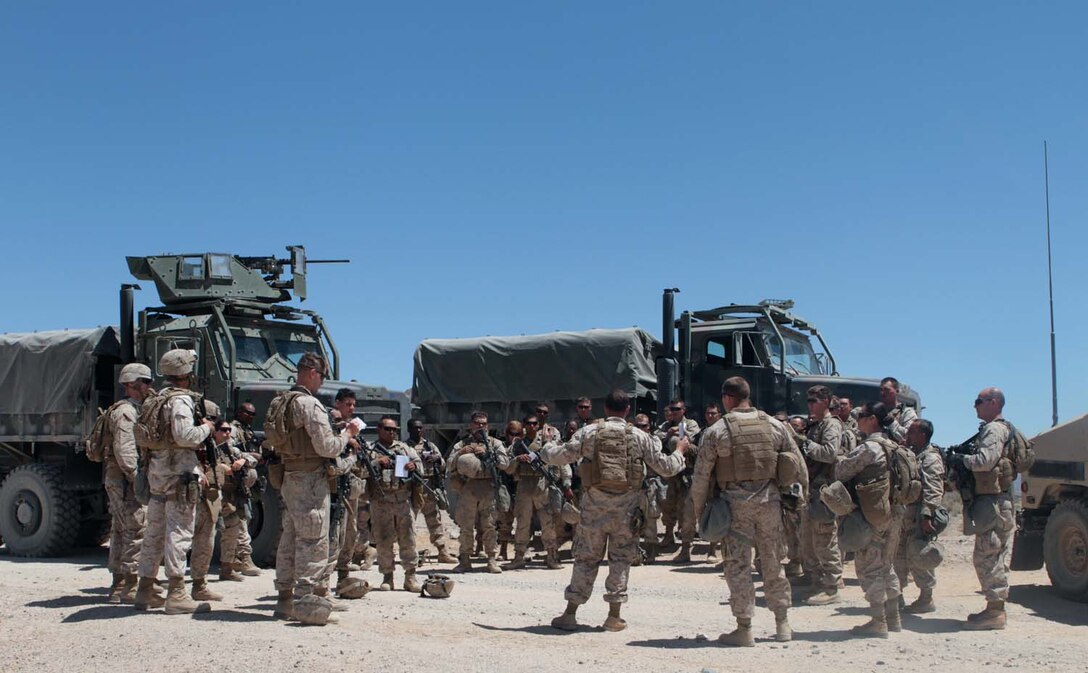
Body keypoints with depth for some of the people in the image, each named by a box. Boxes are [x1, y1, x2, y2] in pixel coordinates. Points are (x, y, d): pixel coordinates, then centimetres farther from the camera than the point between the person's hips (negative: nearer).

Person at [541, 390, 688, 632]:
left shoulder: (589, 432, -2)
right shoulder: (639, 437, -1)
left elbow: (560, 456, 1)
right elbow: (666, 467, 3)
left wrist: (546, 448, 22)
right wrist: (680, 451, 23)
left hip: (594, 506, 0)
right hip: (626, 508, 0)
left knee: (586, 558, 9)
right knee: (620, 559, 10)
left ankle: (570, 613, 10)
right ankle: (614, 616, 10)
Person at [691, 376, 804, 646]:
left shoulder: (715, 431, -5)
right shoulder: (775, 426, 5)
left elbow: (701, 476, -4)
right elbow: (798, 465, 8)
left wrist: (699, 510, 7)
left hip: (735, 502, -3)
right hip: (770, 500, 3)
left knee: (738, 566, 3)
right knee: (773, 563, 13)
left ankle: (744, 629, 4)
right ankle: (782, 624, 20)